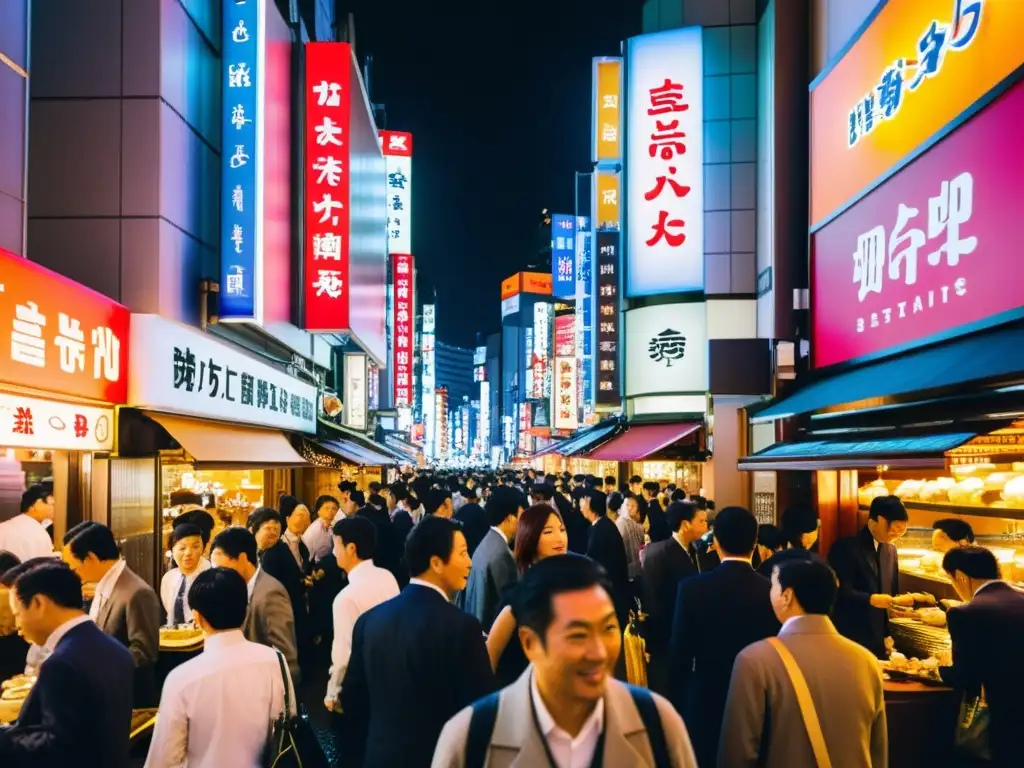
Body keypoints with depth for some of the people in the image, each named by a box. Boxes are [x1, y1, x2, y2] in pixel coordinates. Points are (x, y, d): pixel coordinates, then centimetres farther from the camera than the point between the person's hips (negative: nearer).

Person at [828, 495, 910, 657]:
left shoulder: (891, 550, 13)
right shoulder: (846, 548, -10)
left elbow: (891, 592, 17)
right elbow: (840, 591, -16)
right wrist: (870, 599, -26)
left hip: (877, 638, 7)